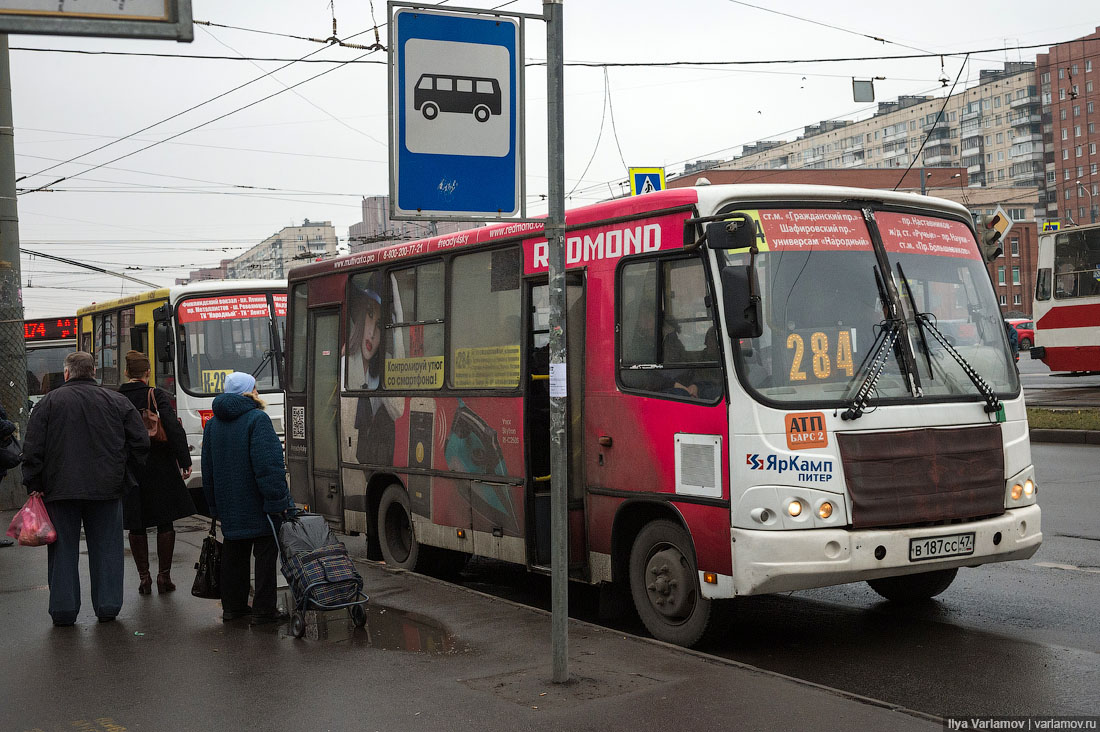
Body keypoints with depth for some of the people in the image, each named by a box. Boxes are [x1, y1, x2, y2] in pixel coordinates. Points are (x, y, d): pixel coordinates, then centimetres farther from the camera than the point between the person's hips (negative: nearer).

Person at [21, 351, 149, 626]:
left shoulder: (48, 403, 0)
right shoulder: (117, 402, 4)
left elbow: (32, 449, -3)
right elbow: (140, 443, 4)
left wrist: (34, 486, 3)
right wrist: (122, 475, 13)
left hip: (60, 489, -1)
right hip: (106, 489, 1)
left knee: (63, 549, 8)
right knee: (106, 548, 9)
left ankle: (64, 610, 9)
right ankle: (107, 606, 11)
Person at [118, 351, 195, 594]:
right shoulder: (158, 396, -8)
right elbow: (174, 429, -17)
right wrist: (185, 461, -14)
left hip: (128, 471, 2)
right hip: (159, 469, -2)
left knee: (136, 525, 10)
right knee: (165, 521, 8)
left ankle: (144, 577, 11)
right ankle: (164, 575, 9)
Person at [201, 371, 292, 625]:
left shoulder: (212, 424, 11)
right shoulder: (257, 419, -13)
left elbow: (208, 470, 16)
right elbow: (268, 465, -20)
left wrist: (215, 505, 22)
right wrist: (278, 500, -17)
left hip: (230, 507, 7)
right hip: (258, 507, -7)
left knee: (234, 553, 15)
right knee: (265, 555, 0)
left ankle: (233, 606, 21)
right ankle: (263, 609, 0)